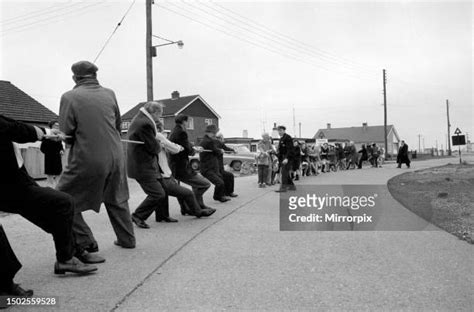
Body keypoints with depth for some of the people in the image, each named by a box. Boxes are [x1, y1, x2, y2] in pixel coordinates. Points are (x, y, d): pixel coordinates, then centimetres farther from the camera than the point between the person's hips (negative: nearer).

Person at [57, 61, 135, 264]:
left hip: (87, 160, -5)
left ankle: (85, 245, 6)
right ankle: (126, 239, 35)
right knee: (117, 199, 24)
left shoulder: (70, 97, -8)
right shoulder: (109, 94, 3)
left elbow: (66, 135, -6)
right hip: (115, 156, 5)